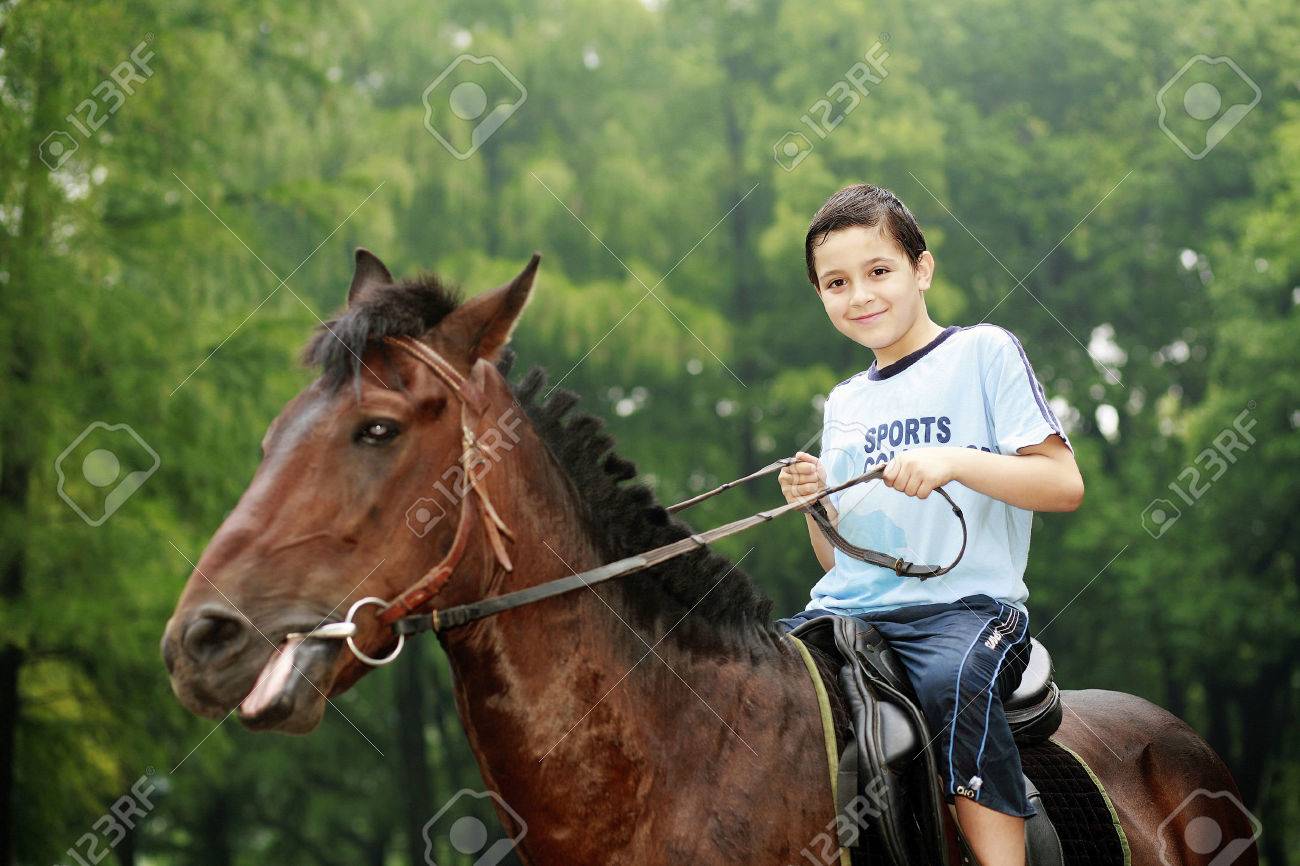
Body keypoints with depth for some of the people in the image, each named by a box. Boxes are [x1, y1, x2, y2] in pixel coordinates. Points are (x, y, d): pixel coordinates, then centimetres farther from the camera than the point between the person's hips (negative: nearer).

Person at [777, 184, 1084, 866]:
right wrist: (815, 507, 0)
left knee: (951, 683, -38)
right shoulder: (845, 403, 21)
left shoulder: (984, 352, 4)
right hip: (848, 608, 6)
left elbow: (1064, 486, -6)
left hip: (962, 602, -6)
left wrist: (956, 461, -20)